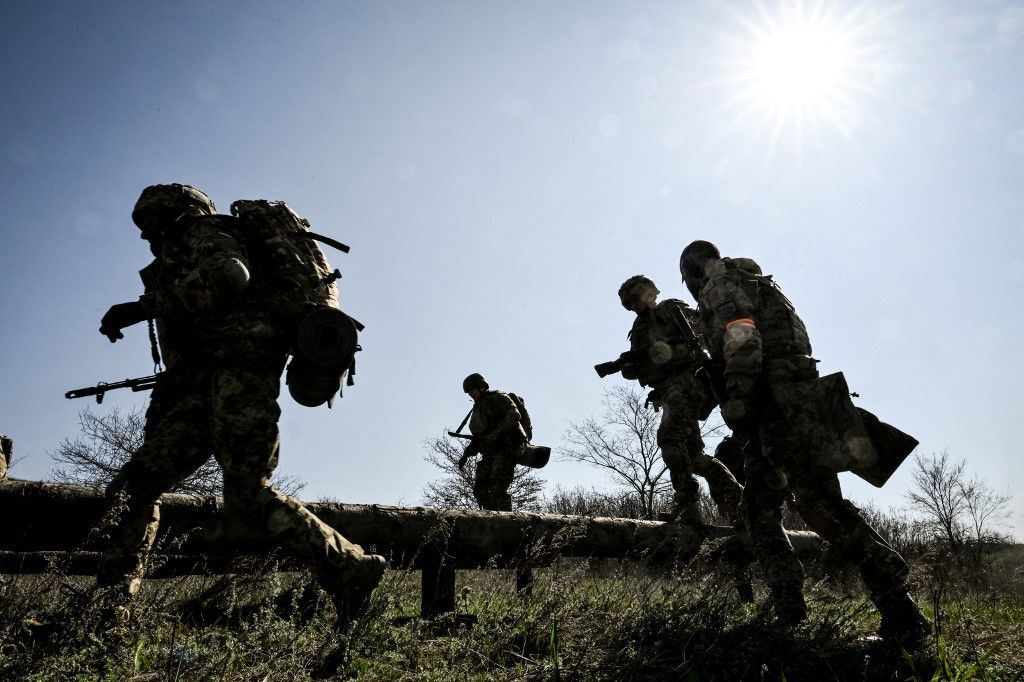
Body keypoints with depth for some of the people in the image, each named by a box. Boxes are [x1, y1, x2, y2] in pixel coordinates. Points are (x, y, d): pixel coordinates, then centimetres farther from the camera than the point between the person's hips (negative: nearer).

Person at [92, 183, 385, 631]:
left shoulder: (204, 231, 6)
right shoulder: (180, 259, 34)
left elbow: (228, 276, -17)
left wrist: (141, 308, -10)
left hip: (238, 372, -10)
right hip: (211, 383, 10)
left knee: (246, 495, -17)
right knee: (139, 480, 4)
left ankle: (350, 571, -14)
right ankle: (110, 604, 7)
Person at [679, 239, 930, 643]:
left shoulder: (720, 285, -1)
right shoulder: (753, 286, 31)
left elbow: (742, 340, -18)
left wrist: (736, 397, -23)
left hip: (778, 400, -10)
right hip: (773, 413, 10)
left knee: (819, 504, -14)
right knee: (759, 509, 6)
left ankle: (901, 613, -11)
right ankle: (790, 615, 4)